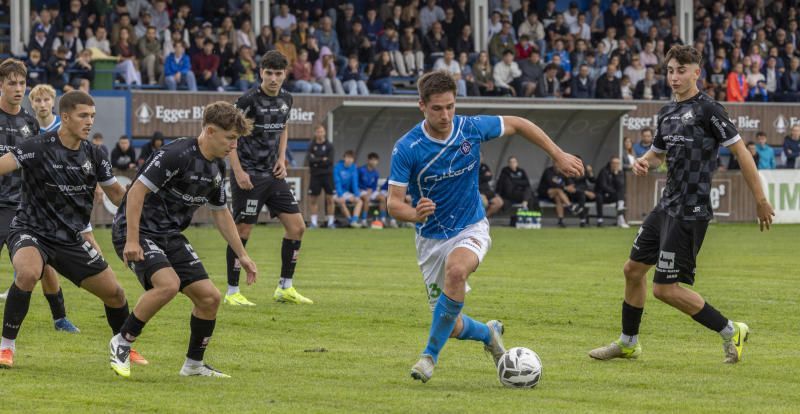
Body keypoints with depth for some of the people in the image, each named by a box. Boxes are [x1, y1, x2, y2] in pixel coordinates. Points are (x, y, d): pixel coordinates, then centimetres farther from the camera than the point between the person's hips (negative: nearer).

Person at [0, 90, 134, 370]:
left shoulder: (93, 155, 1)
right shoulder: (39, 147, -16)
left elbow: (117, 194, 14)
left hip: (71, 240, 6)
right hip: (31, 231, -5)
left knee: (114, 292, 5)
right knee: (28, 273, -37)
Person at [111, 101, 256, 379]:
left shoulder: (217, 167, 7)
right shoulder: (177, 155, -21)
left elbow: (221, 213, 21)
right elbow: (137, 191, -23)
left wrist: (242, 255, 20)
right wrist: (132, 241, -27)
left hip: (170, 235, 9)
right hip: (137, 230, -8)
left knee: (209, 296, 0)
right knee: (168, 283, -31)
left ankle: (194, 364, 18)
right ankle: (122, 343, -13)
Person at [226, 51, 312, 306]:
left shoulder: (286, 99, 7)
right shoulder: (249, 100, -14)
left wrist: (281, 159, 9)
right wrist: (238, 171, -16)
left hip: (273, 174, 7)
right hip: (249, 175, -7)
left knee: (297, 227, 4)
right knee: (242, 231, -4)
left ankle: (285, 288, 13)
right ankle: (232, 292, 6)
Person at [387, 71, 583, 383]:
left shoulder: (472, 129, -13)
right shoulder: (406, 149, -19)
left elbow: (516, 124, 4)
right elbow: (394, 202, -20)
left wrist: (559, 155, 4)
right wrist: (414, 213, -43)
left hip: (471, 228, -1)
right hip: (431, 237, 1)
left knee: (456, 270, -36)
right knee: (452, 328, 3)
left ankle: (431, 355, -24)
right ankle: (489, 333, 41)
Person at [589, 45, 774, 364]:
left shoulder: (708, 110, -13)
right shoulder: (668, 112, 12)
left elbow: (741, 152, -13)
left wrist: (760, 201, -13)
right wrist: (643, 162, 3)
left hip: (690, 213, -9)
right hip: (667, 206, 9)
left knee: (665, 288, -9)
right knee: (633, 269, 15)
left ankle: (730, 332, 4)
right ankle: (628, 343, 31)